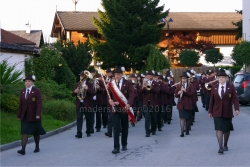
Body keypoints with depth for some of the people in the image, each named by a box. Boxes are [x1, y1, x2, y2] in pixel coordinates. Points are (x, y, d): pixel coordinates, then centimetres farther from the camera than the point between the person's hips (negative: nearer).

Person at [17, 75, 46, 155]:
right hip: (25, 116, 3)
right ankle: (23, 149, -11)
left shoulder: (36, 91, -6)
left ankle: (37, 147, 25)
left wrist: (38, 114, -21)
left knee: (36, 133, 9)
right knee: (24, 132, -6)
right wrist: (19, 115, 7)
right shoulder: (22, 91, 8)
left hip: (34, 116, -3)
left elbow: (39, 103, -12)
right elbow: (20, 104, 9)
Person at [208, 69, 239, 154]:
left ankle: (225, 145, 31)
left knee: (227, 129, 11)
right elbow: (212, 100, 7)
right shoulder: (214, 88, 3)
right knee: (219, 129, -11)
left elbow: (235, 98, -5)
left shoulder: (231, 86, -2)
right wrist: (210, 111, 7)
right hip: (217, 112, 0)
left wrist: (236, 109, -16)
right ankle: (220, 147, -12)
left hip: (227, 112, 0)